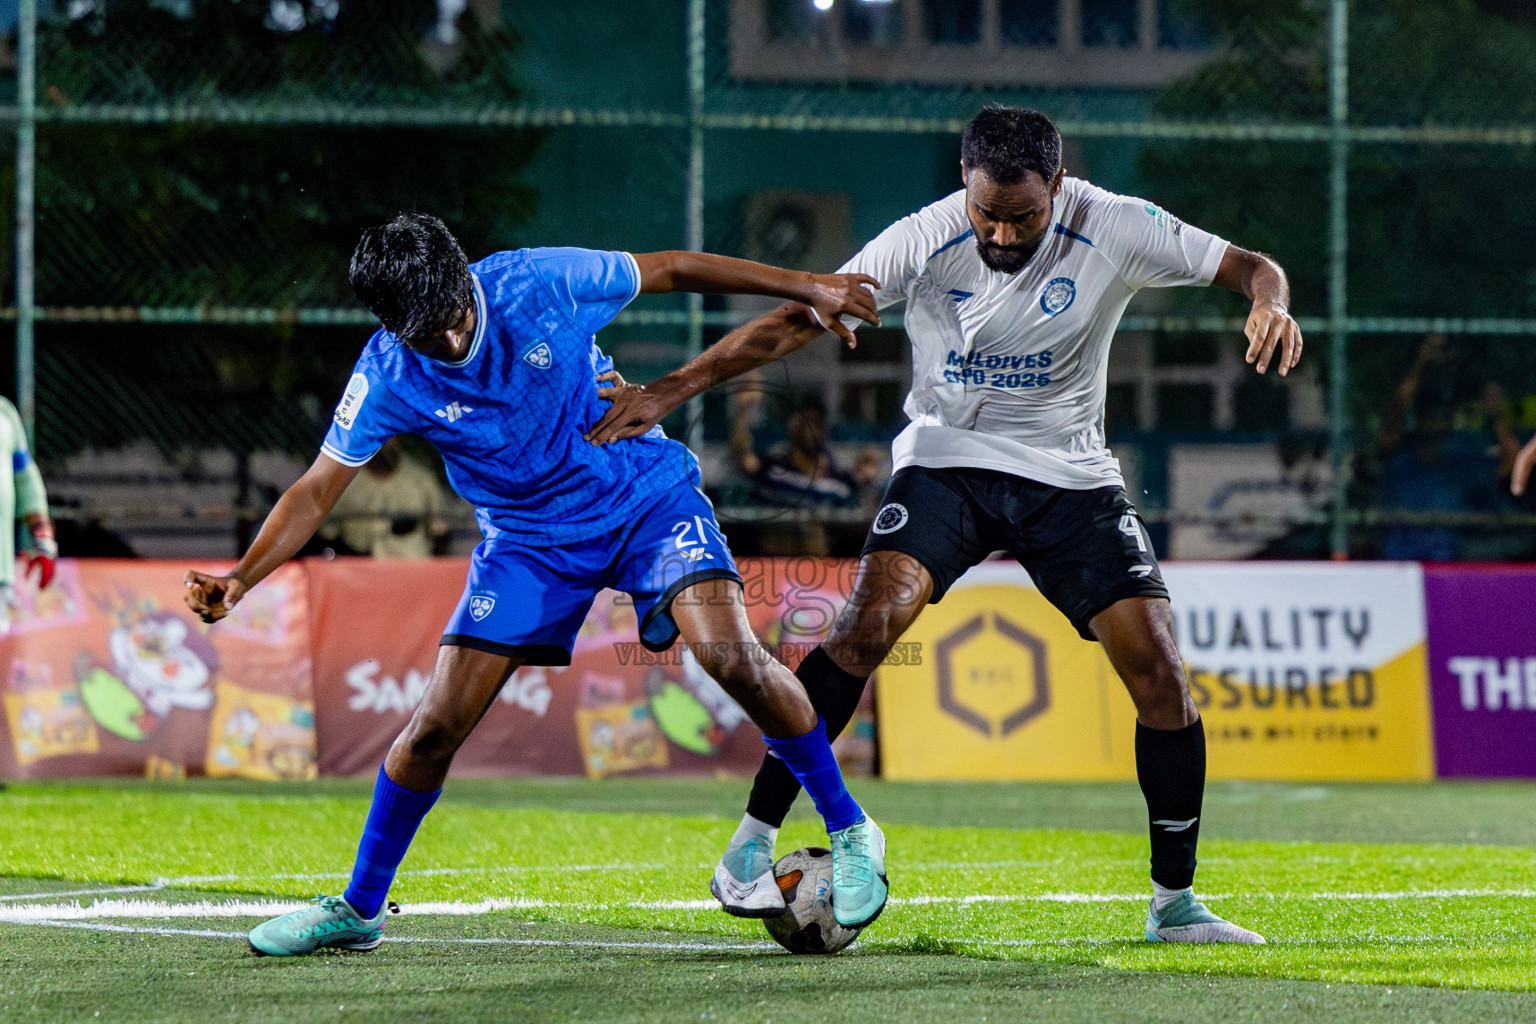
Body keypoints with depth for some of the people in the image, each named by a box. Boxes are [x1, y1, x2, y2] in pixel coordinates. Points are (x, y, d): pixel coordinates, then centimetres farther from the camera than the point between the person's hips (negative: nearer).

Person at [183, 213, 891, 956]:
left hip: (646, 495, -1)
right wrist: (241, 577, -29)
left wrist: (807, 288, -2)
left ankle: (848, 831, -6)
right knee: (437, 724, -6)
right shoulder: (388, 379, -18)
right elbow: (318, 489, -13)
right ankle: (359, 909, 13)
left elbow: (670, 271, -7)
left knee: (728, 654, -24)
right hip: (527, 537, 1)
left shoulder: (539, 282, -21)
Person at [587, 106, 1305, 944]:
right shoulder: (925, 243, -16)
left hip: (1070, 476, 1)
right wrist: (669, 390, -19)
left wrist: (1269, 301, -34)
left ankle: (1173, 904, 5)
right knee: (870, 622, -25)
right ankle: (753, 841, -18)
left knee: (1157, 671, -10)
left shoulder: (1113, 230, -14)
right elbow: (795, 320, -13)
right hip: (946, 459, -1)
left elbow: (1247, 267, -9)